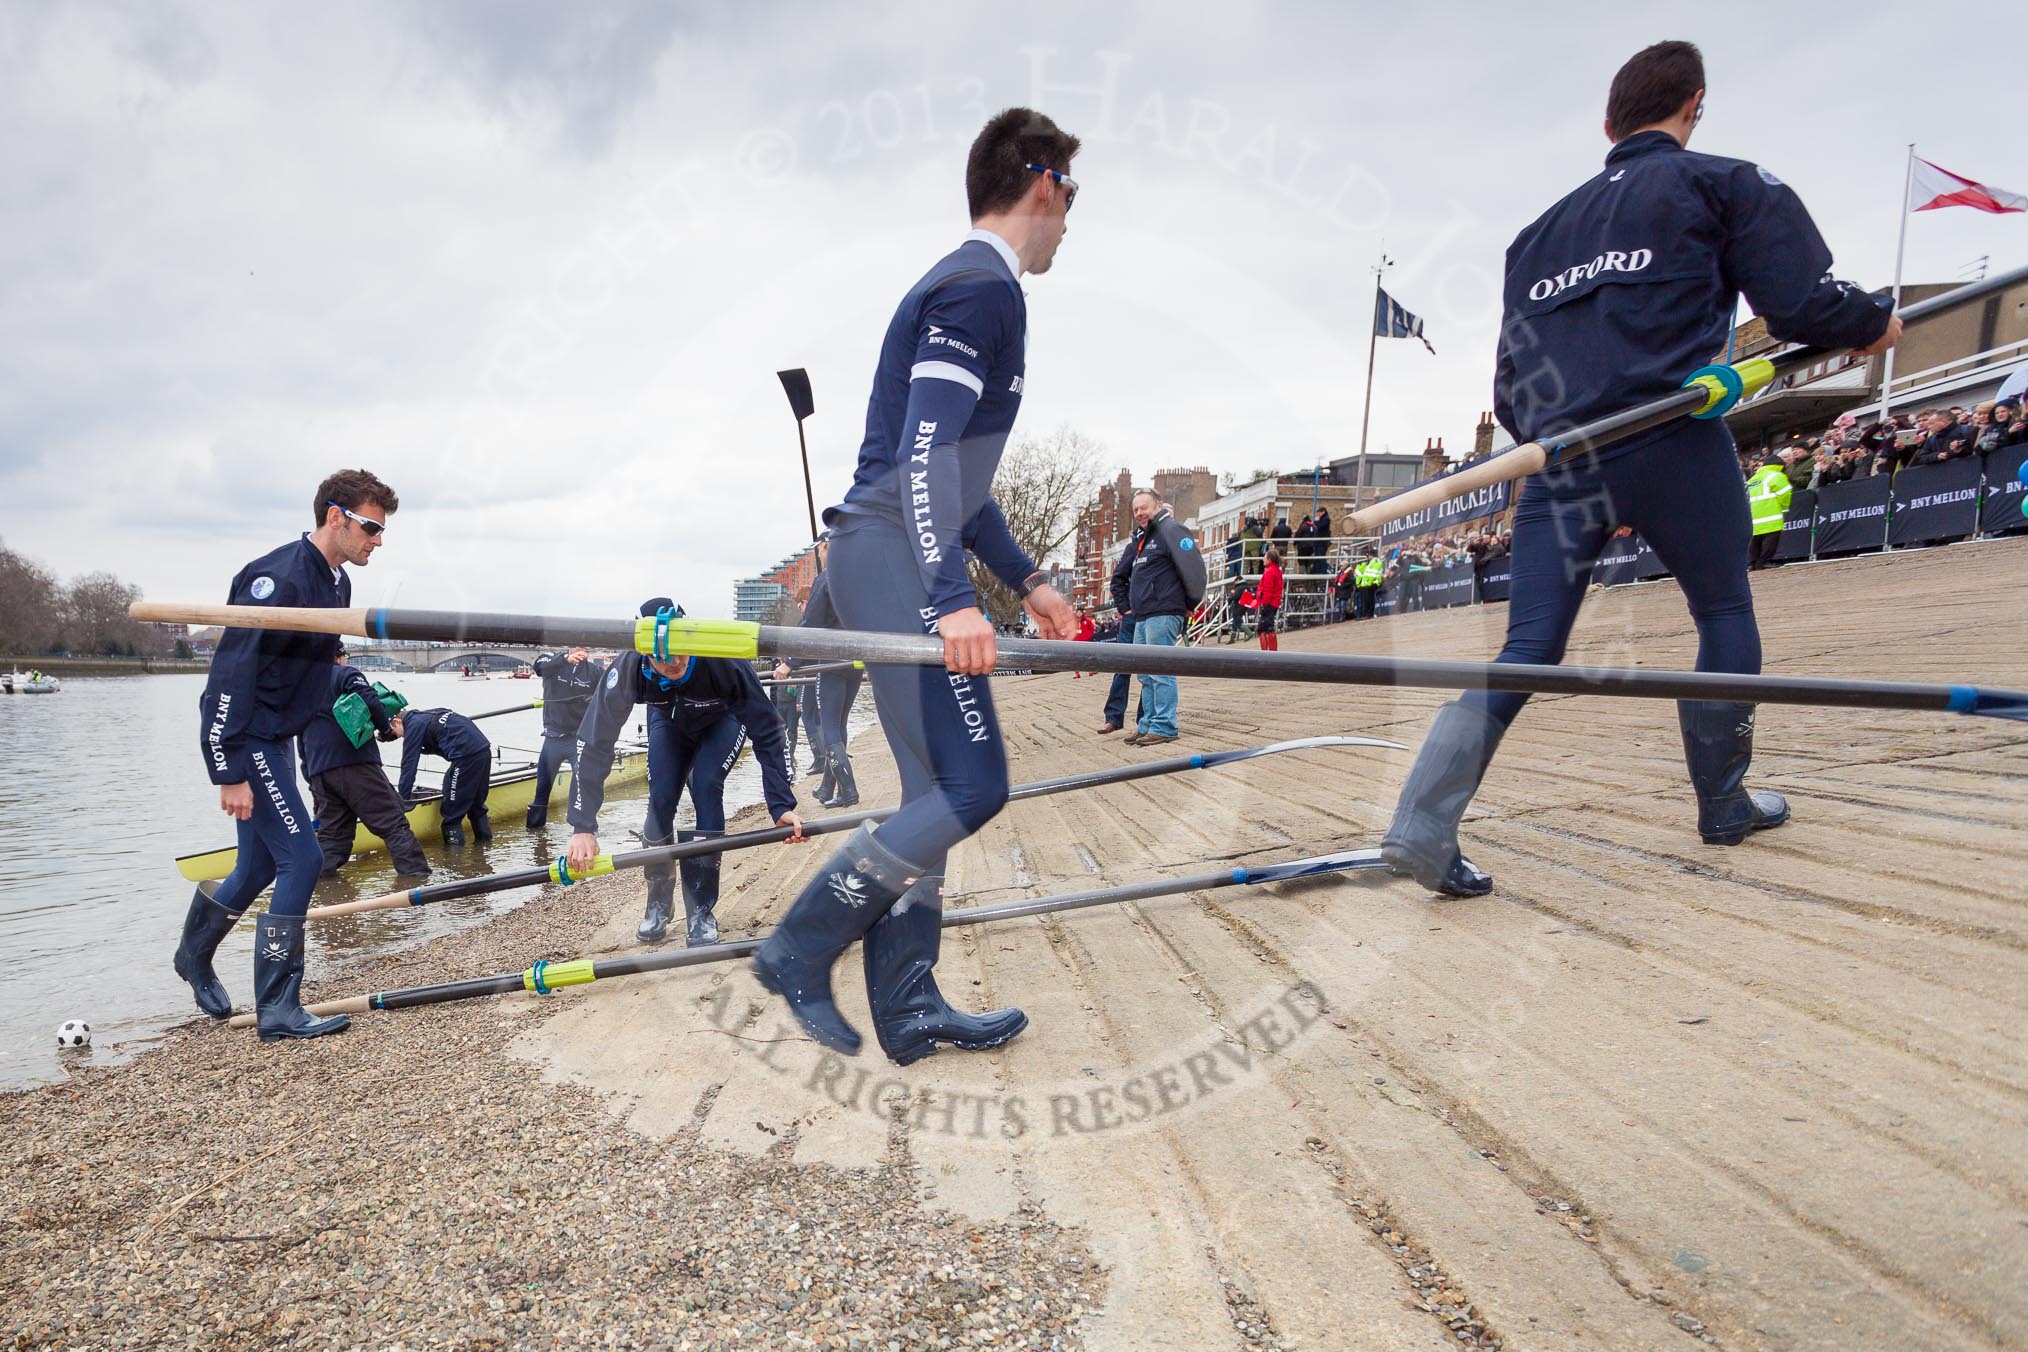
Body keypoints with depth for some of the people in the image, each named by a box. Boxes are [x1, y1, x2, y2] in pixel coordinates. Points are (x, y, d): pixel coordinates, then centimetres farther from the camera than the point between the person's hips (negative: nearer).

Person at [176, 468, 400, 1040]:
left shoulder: (336, 582, 7)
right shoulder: (278, 578, -22)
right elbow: (230, 674, -24)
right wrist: (230, 774, -25)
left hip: (275, 739, 9)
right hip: (243, 740, -9)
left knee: (259, 868, 17)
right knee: (301, 860, -11)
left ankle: (194, 956, 41)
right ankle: (277, 1011, -2)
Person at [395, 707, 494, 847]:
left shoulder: (414, 725, 2)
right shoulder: (427, 716, 28)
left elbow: (409, 763, -1)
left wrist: (403, 798, 3)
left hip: (466, 755, -9)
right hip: (484, 750, 9)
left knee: (451, 811, 0)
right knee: (476, 804, 22)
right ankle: (486, 843, 28)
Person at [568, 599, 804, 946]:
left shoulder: (722, 660, -42)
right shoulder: (627, 670, -37)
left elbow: (768, 731, -35)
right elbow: (593, 744, -31)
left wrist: (781, 806, -43)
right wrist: (582, 827, -37)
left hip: (722, 720, -2)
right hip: (669, 721, 2)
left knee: (705, 789, -23)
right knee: (660, 801, -13)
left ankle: (701, 912, -9)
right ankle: (658, 901, 14)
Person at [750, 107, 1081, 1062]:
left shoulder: (971, 286, 24)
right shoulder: (984, 288, -8)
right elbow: (924, 453, -20)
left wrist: (1026, 580, 27)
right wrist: (953, 598, -29)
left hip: (897, 561, 11)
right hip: (895, 559, -11)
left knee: (934, 793, 9)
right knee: (972, 788, -12)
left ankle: (907, 1009, 16)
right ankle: (799, 952, -1)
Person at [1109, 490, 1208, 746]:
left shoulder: (1171, 530, -6)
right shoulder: (1139, 539, 22)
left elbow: (1193, 567, -16)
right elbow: (1119, 575, 32)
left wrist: (1191, 603, -7)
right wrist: (1125, 605, 24)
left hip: (1163, 615, -9)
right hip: (1141, 618, 9)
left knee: (1160, 672, -10)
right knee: (1145, 675, 11)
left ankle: (1164, 727, -8)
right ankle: (1148, 724, 16)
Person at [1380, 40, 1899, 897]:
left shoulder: (1543, 230, 24)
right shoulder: (1722, 183, 9)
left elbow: (1509, 384, 21)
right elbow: (1799, 306, 0)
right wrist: (1876, 324, 20)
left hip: (1557, 454, 4)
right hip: (1669, 440, -4)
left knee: (1528, 650, 0)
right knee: (1724, 611, 18)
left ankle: (1421, 828, -13)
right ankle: (1723, 804, 26)